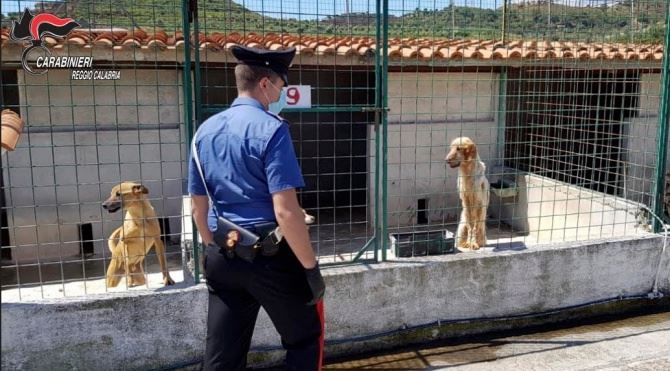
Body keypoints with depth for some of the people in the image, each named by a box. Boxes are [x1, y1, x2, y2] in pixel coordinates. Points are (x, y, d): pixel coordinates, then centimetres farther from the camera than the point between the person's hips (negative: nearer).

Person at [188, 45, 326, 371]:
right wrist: (311, 267, -13)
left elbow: (198, 207, 13)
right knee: (306, 340, 17)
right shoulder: (270, 128, -14)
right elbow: (285, 211, -21)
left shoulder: (205, 131, 7)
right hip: (271, 256, -6)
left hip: (221, 259, 6)